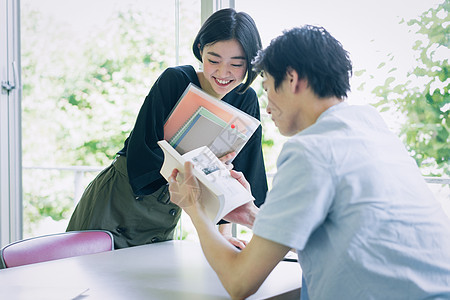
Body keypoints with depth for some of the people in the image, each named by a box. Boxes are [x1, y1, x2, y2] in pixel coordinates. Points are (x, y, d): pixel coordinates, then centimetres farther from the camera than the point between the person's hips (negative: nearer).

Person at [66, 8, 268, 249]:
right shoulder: (175, 80, -17)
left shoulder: (245, 101, -4)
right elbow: (145, 153, -22)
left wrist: (223, 233, -7)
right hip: (117, 205, -4)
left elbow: (235, 173, 0)